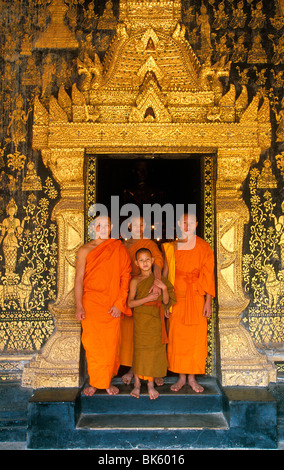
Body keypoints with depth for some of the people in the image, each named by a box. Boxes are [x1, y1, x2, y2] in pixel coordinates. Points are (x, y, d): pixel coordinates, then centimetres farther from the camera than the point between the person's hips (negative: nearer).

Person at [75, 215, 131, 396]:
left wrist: (119, 304, -6)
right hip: (91, 302, 0)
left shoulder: (119, 249, 5)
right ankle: (94, 382, 14)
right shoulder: (85, 250, 4)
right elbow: (79, 278, 1)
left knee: (112, 343, 4)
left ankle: (108, 380, 20)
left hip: (113, 304, 1)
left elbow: (125, 276, 2)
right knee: (92, 342, 0)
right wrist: (79, 306, -8)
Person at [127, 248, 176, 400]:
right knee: (140, 349, 1)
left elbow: (166, 302, 5)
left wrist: (165, 288, -11)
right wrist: (148, 298, -18)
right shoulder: (135, 281, -3)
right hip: (141, 319, -3)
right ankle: (137, 384, 17)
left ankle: (151, 384, 19)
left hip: (156, 320, 3)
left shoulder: (159, 279, 6)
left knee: (154, 349, 6)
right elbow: (130, 303, -8)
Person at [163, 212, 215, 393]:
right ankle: (181, 377, 16)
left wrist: (208, 301, -6)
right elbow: (165, 272, 5)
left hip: (196, 297, -1)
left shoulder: (204, 247, 2)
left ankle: (192, 377, 15)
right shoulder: (171, 247, 7)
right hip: (177, 297, 1)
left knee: (196, 336, 1)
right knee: (177, 337, 4)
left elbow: (208, 275, -1)